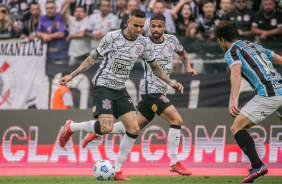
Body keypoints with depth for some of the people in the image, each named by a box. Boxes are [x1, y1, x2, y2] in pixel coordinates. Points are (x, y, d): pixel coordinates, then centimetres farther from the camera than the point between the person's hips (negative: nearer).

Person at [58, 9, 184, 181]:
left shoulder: (143, 43, 2)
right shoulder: (112, 37, -12)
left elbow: (155, 66, 16)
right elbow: (93, 58, -2)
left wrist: (170, 82, 4)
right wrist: (72, 76, -5)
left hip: (120, 90, 6)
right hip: (102, 87, -6)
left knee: (134, 129, -6)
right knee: (106, 127, -23)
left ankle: (117, 171, 4)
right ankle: (71, 127, 4)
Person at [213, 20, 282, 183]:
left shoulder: (232, 51, 3)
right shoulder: (254, 46, 27)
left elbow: (236, 73, -16)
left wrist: (233, 100, -28)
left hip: (268, 94, -8)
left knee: (237, 128, -6)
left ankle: (257, 165, -21)